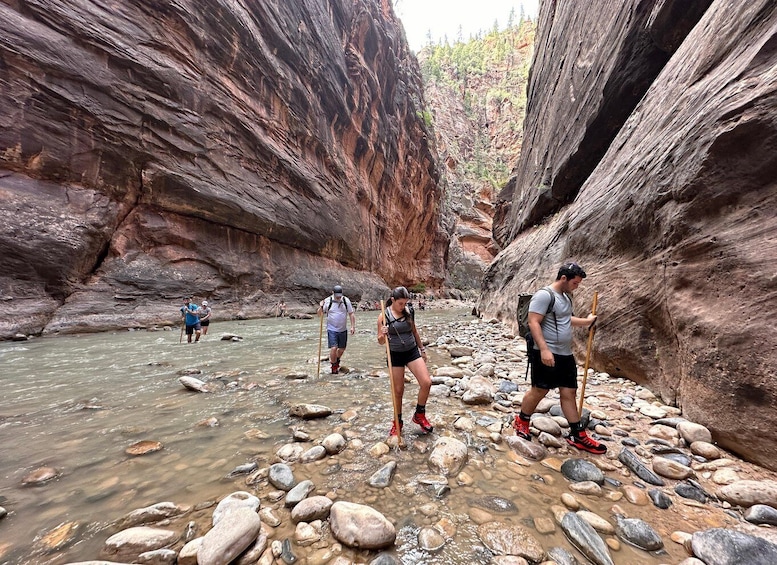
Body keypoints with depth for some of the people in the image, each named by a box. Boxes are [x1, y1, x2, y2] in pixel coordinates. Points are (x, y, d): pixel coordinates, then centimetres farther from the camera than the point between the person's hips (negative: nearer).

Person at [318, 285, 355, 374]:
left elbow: (351, 314, 3)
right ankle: (334, 366, 10)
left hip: (343, 330, 3)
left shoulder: (346, 300, -2)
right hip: (332, 329, -3)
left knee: (342, 349, 14)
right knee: (334, 348, -13)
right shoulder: (327, 301, -7)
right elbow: (320, 314, -2)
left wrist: (353, 326, -3)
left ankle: (337, 360, 44)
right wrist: (321, 307, -22)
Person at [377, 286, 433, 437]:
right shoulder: (384, 316, -11)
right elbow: (380, 342, -6)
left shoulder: (409, 312, -1)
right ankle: (397, 423, 29)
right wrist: (383, 335, -28)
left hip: (412, 351, 3)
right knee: (398, 390, 6)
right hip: (395, 355, -3)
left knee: (426, 382, -10)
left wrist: (422, 348, 19)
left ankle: (419, 415, 15)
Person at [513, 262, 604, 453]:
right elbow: (534, 323, -23)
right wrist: (544, 349, -28)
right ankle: (521, 422, 23)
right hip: (546, 354, -9)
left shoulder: (566, 297, 13)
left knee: (569, 393, 13)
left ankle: (578, 436, 23)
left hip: (565, 354, 9)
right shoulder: (544, 296, -17)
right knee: (539, 391, 3)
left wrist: (586, 321, 29)